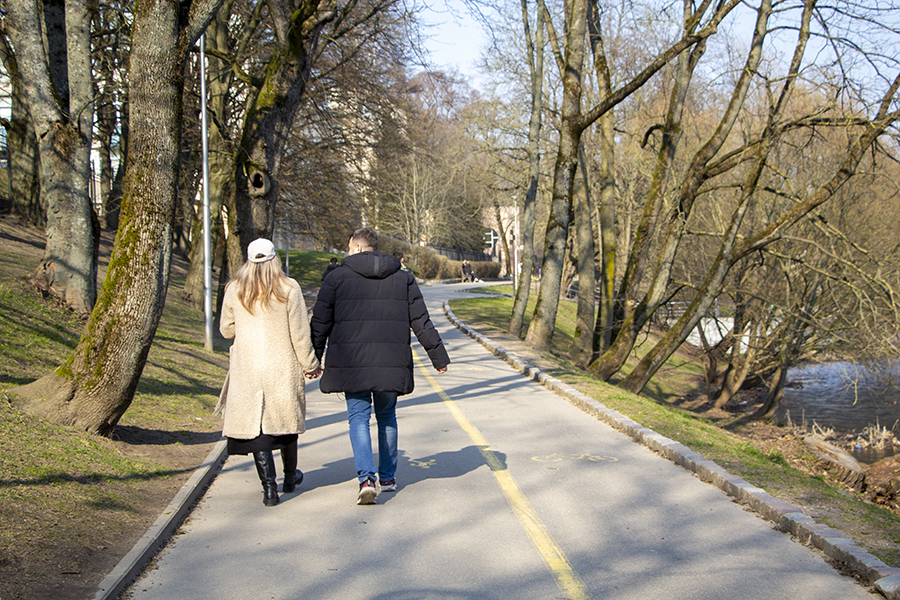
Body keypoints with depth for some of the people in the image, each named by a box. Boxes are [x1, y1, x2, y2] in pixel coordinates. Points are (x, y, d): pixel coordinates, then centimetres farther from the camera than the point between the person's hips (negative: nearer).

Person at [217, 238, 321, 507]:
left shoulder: (234, 290, 0)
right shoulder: (289, 289, -7)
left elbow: (226, 329, 11)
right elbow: (300, 333, -6)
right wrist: (310, 364, 6)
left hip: (247, 370, 1)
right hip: (283, 369, 0)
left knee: (256, 424, 3)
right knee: (286, 418, 16)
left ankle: (269, 486, -7)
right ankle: (290, 477, 32)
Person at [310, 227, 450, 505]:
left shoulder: (337, 278, -1)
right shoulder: (403, 278, 7)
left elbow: (320, 323, 0)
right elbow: (421, 322, 6)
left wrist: (313, 359, 9)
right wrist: (439, 356, 12)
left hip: (351, 364, -2)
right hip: (391, 364, 3)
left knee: (358, 417, 3)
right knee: (387, 417, 18)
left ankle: (366, 478, -13)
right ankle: (388, 477, 25)